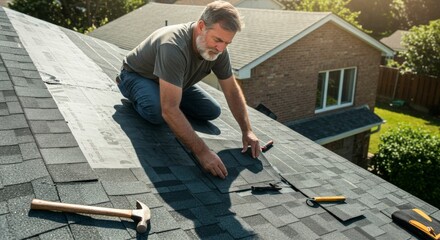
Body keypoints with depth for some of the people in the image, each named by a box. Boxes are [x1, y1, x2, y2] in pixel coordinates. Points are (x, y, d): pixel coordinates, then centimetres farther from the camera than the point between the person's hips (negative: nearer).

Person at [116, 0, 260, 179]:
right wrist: (201, 152, -48)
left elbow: (232, 90, -7)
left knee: (212, 112, -3)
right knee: (157, 113, -36)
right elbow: (170, 111, -46)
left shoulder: (218, 49, -19)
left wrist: (247, 130, -16)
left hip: (175, 82, 6)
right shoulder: (174, 47, -42)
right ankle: (134, 94, -1)